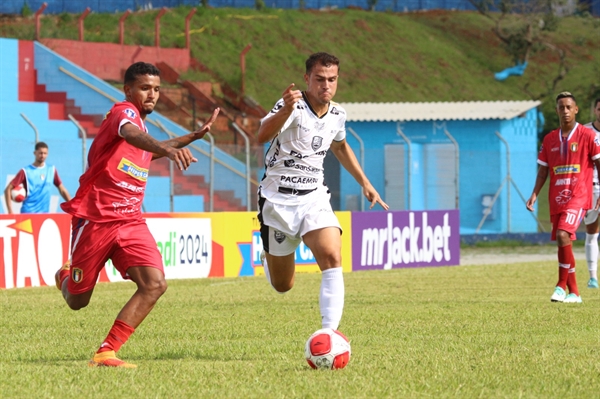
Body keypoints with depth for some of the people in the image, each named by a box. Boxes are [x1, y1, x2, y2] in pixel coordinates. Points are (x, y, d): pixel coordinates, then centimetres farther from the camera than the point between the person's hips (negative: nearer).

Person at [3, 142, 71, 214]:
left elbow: (62, 190, 14)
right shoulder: (26, 172, -4)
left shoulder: (52, 170, 8)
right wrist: (10, 211, -13)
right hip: (28, 213, -4)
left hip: (45, 213, 4)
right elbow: (8, 189, -4)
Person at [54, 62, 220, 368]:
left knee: (155, 284, -18)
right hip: (95, 219, -7)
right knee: (78, 301, 6)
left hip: (130, 222, 7)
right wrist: (169, 149, -59)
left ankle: (105, 353, -15)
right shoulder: (124, 113, -13)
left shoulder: (143, 126, 13)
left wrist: (196, 135, 32)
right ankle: (65, 277, 45)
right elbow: (131, 135, -40)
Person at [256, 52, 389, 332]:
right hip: (278, 200, -4)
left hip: (314, 198, 4)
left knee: (332, 259, -23)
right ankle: (268, 255, 45)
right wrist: (285, 110, -59)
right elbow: (263, 136, -40)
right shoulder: (293, 106, -19)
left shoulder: (337, 114, 1)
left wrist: (364, 183, 24)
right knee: (282, 286, 8)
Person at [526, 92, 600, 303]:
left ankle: (562, 285, -15)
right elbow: (543, 171, 15)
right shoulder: (549, 139, 12)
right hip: (556, 199, 6)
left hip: (578, 196, -6)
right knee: (562, 242, 5)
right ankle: (574, 292, 12)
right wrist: (534, 194, 2)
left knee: (563, 235, -24)